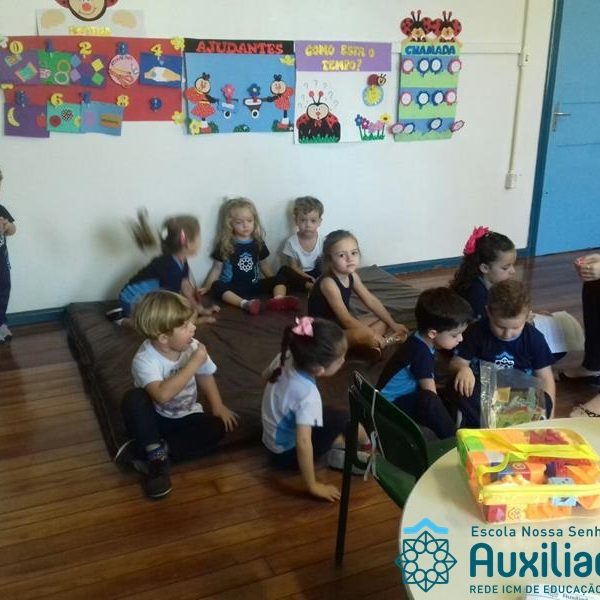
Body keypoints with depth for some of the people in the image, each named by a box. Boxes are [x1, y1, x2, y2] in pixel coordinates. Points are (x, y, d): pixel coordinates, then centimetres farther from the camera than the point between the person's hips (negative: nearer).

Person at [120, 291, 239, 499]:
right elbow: (163, 394, -44)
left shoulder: (192, 347, -11)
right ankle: (156, 454, -22)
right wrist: (194, 364, -40)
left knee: (217, 427, -23)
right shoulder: (145, 359, -28)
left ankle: (149, 452, -17)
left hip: (185, 418, 5)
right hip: (155, 419, -5)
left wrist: (217, 406, -6)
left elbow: (205, 377, 7)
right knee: (134, 398, -33)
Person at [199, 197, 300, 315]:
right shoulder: (225, 245, 0)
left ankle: (278, 299, -43)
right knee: (217, 286, -33)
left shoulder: (258, 243, 8)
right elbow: (217, 268, 4)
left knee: (281, 276, -12)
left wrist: (274, 281, 15)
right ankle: (245, 304, -55)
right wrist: (206, 287, -3)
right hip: (233, 288, -3)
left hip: (254, 286, 4)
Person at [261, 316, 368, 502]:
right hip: (287, 452, -8)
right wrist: (313, 486, -29)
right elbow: (303, 443, -39)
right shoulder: (308, 395, -36)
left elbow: (267, 375, 7)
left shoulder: (285, 358, -15)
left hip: (272, 438, 8)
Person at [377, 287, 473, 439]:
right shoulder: (421, 353, -26)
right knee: (429, 401, -36)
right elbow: (430, 394, -20)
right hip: (390, 405, -10)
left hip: (408, 396, 10)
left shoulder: (421, 341, 0)